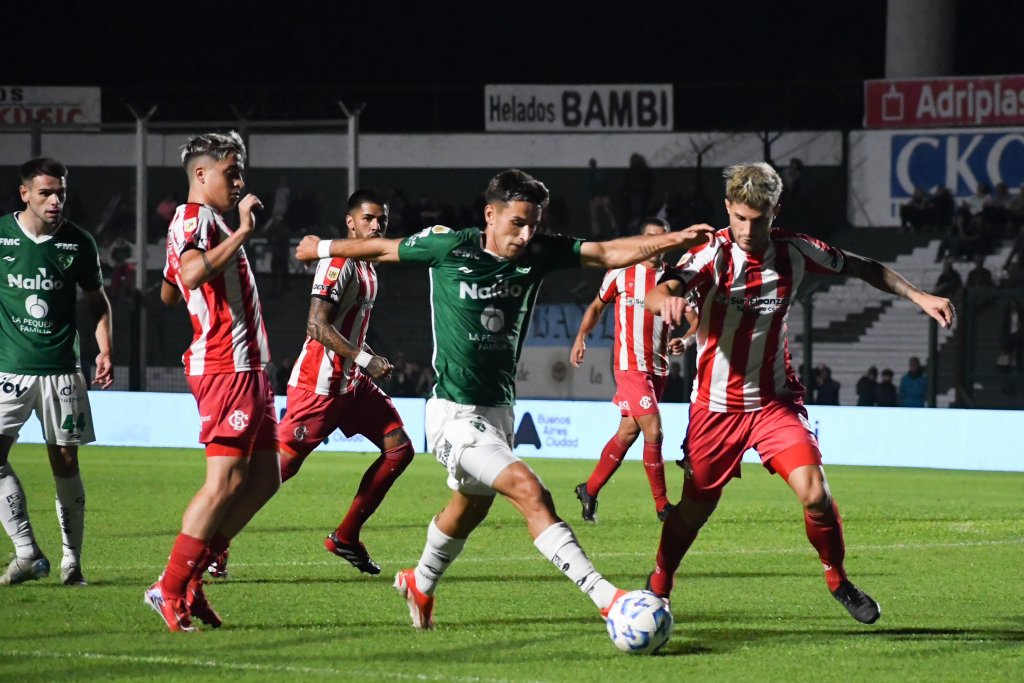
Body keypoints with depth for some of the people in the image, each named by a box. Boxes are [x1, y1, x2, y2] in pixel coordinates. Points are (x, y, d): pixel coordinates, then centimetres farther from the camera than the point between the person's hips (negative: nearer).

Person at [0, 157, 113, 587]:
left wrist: (105, 351, 3)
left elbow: (96, 300, 15)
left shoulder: (78, 243, 2)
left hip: (60, 369, 0)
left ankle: (72, 561, 12)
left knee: (65, 462, 3)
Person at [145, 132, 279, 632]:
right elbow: (192, 273, -29)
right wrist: (242, 231, -25)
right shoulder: (194, 218, -9)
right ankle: (170, 589, -8)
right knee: (226, 481, -12)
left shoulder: (206, 221, 22)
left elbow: (167, 293, 33)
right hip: (226, 368, -11)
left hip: (248, 367, 11)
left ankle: (191, 576, 10)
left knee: (264, 478, 10)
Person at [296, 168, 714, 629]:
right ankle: (605, 598, -28)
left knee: (470, 509, 25)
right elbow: (384, 249, 3)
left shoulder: (539, 253, -4)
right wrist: (323, 248, 17)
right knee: (530, 492, -22)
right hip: (455, 415, -7)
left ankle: (420, 584, 52)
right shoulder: (448, 247, -13)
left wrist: (674, 240, -28)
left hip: (499, 410, 7)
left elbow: (608, 253, -14)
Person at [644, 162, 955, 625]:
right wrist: (667, 300, -59)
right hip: (716, 406, -1)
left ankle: (838, 581, 8)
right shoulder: (713, 255, -18)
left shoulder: (794, 251, -7)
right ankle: (657, 588, 30)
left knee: (814, 494, -15)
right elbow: (656, 296, -34)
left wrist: (918, 296, 2)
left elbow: (862, 268, 9)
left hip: (775, 400, 1)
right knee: (694, 507, 7)